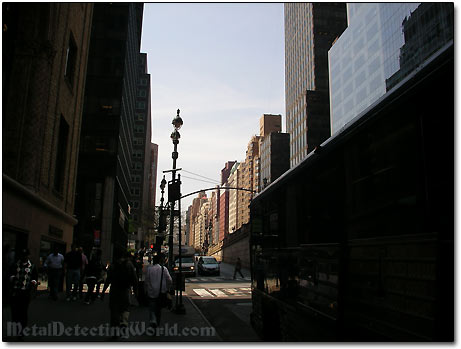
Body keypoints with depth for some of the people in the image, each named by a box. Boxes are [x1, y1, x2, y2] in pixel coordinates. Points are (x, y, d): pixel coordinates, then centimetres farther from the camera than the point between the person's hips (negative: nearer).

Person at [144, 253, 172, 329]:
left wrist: (146, 290, 9)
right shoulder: (164, 269, -6)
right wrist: (167, 288, 10)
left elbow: (146, 281, -4)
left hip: (151, 292, -1)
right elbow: (169, 280, -6)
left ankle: (153, 320, -18)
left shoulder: (149, 269, -7)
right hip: (161, 292, 1)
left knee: (152, 308, 4)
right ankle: (157, 322, 27)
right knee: (159, 308, 17)